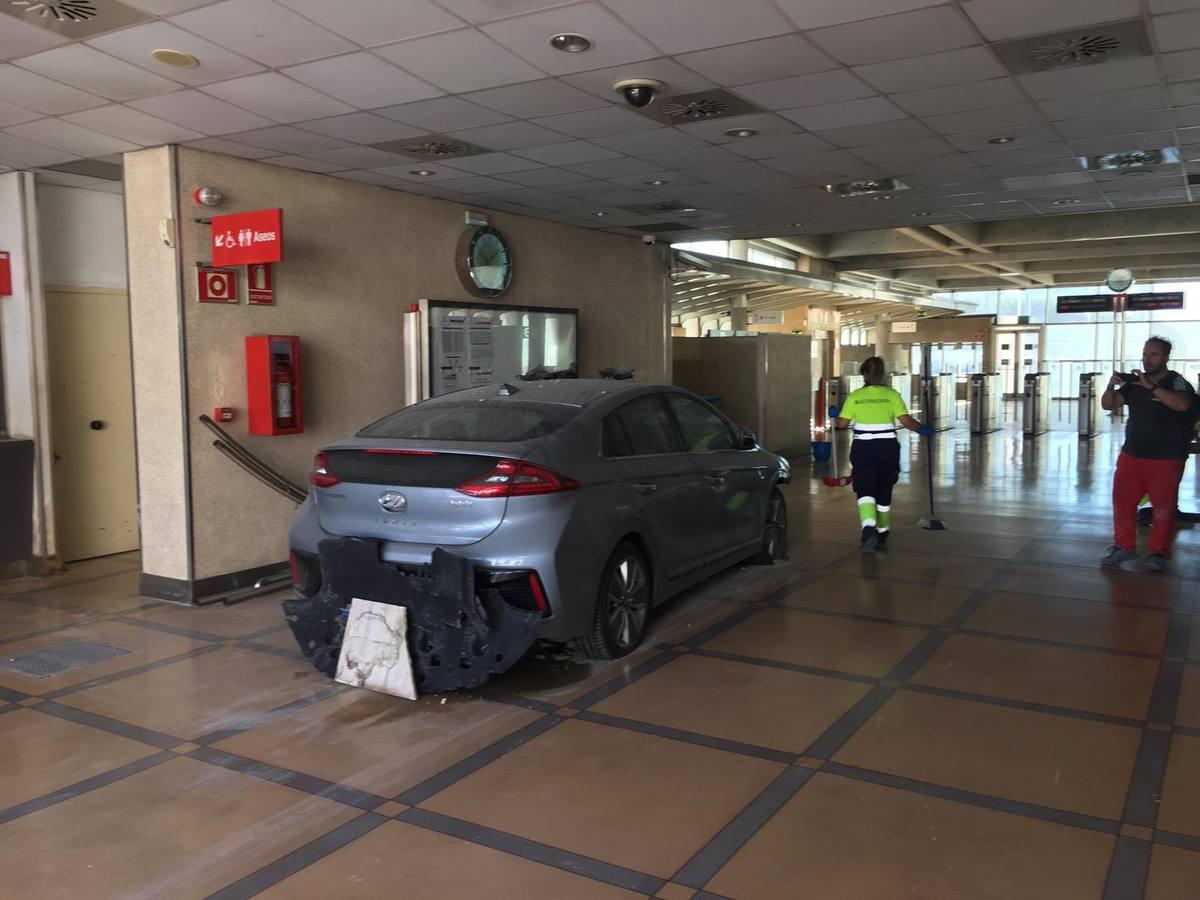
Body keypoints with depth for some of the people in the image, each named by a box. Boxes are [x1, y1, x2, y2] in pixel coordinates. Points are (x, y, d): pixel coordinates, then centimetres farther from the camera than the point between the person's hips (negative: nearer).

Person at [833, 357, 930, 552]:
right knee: (884, 493, 16)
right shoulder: (892, 395, -1)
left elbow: (842, 423, 0)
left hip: (863, 448, -1)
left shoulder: (855, 396, -1)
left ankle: (869, 528, -30)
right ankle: (882, 535, 30)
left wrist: (835, 414, 21)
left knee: (865, 491, -4)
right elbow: (906, 421, -8)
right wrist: (923, 429, 9)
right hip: (887, 448, 1)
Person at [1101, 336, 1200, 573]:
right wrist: (1111, 386, -14)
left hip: (1166, 458, -5)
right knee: (1122, 501, 7)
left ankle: (1159, 553, 12)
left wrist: (1150, 387, -31)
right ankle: (1124, 546, 18)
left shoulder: (1176, 382, -8)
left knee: (1163, 507, 2)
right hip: (1131, 454, 5)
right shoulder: (1134, 382, 6)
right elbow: (1108, 405, 5)